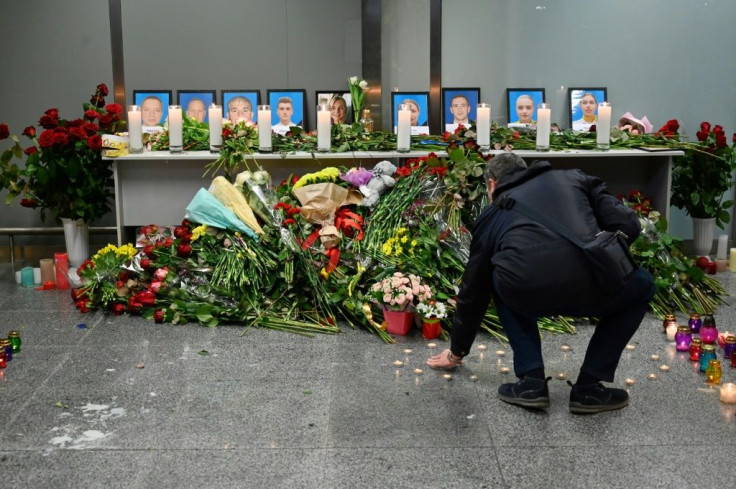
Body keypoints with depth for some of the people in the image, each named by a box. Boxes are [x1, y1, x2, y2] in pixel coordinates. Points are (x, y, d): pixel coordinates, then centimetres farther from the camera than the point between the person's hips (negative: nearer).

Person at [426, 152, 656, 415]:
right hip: (589, 288, -1)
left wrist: (457, 352, 52)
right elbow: (628, 225, 15)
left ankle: (531, 381, 25)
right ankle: (590, 387, 25)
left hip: (526, 294, 1)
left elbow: (473, 289, 38)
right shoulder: (575, 178, 31)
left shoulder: (493, 212, 31)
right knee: (641, 286, 34)